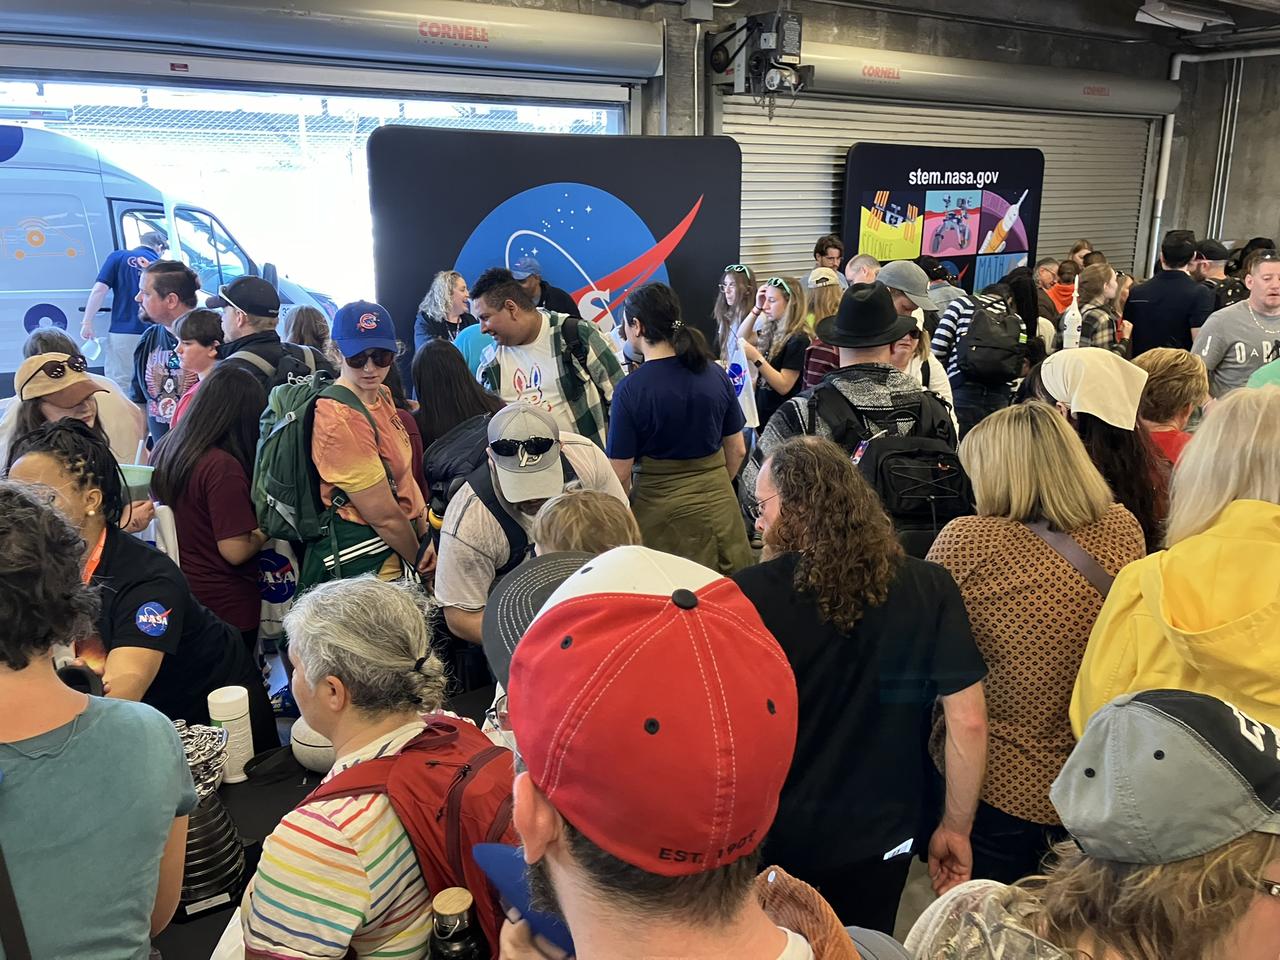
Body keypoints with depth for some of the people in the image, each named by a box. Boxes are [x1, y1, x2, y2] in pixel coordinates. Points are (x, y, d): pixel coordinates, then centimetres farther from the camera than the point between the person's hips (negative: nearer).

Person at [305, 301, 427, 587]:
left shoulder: (382, 395, 4)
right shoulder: (341, 420, -24)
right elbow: (384, 516, -21)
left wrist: (425, 537, 0)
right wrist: (420, 559, -7)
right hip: (362, 562, -9)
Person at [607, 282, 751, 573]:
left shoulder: (629, 390, -14)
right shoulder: (716, 375, -1)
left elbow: (620, 473, -11)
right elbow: (737, 451, 7)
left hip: (661, 514, -4)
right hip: (719, 507, 4)